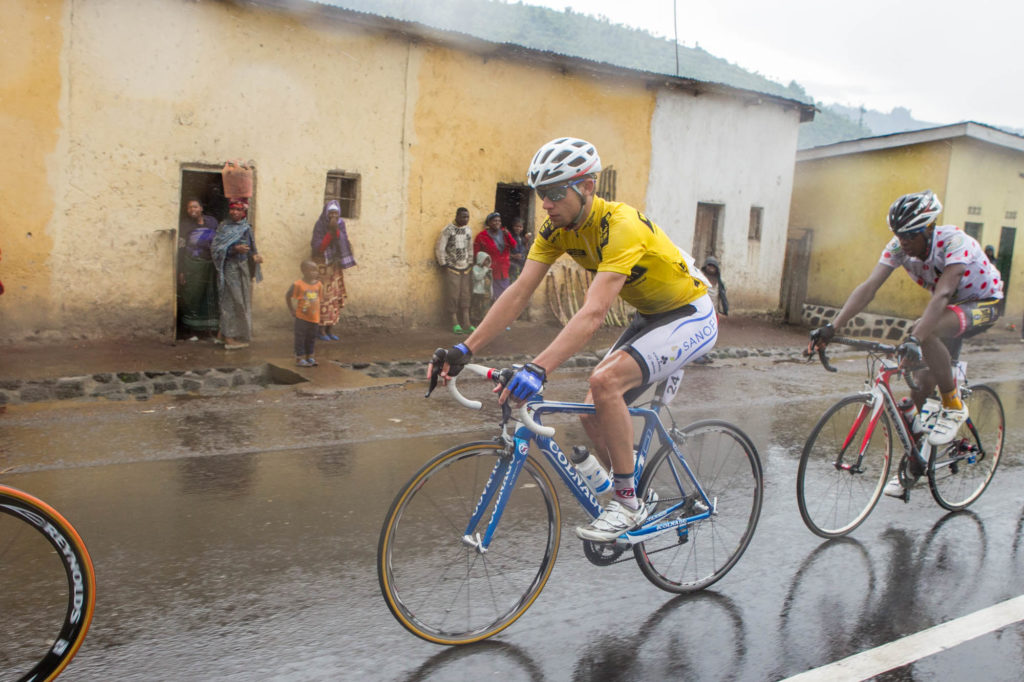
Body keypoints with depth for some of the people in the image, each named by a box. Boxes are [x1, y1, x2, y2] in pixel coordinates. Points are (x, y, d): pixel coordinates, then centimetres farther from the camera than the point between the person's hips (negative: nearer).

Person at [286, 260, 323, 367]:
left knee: (311, 338, 15)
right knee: (300, 338, 3)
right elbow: (288, 297, -2)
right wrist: (291, 310, -3)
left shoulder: (319, 284, -1)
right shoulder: (298, 285, -14)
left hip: (315, 318, 4)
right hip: (302, 318, -4)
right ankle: (300, 358, 12)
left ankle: (310, 357, 27)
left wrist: (319, 317, 7)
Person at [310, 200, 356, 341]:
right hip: (322, 265, -5)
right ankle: (321, 331, 2)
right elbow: (318, 248, -19)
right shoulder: (319, 226, -12)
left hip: (335, 265, 5)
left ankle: (329, 330, 13)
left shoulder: (340, 225, 1)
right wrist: (330, 231, -24)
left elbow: (343, 244, -11)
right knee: (323, 296, -6)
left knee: (334, 296, 5)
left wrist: (336, 230, -26)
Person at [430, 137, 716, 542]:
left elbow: (593, 314, -43)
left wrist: (538, 369, -53)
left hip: (691, 317, -8)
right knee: (594, 412, -1)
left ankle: (628, 504, -12)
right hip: (649, 316, 8)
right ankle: (630, 497, 22)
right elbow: (519, 293, -14)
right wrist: (465, 350, -24)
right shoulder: (558, 229, -8)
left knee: (605, 381, -28)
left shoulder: (621, 226, -32)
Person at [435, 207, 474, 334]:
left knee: (465, 297, 4)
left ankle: (466, 324, 8)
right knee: (452, 296, -3)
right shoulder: (448, 230, -9)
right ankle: (454, 324, 3)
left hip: (465, 269, 5)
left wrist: (470, 263, 13)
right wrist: (443, 265, -7)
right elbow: (439, 248, -8)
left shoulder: (468, 230, 9)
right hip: (452, 268, -5)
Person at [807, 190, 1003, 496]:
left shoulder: (955, 242, -31)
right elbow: (868, 287, -25)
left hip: (982, 305, -6)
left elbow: (942, 293, -44)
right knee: (922, 386, 1)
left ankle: (954, 407, -15)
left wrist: (915, 338, -57)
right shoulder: (899, 246, -16)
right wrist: (831, 328, -37)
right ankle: (912, 464, 16)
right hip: (948, 309, 6)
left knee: (927, 333, -36)